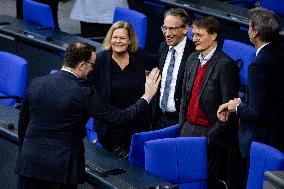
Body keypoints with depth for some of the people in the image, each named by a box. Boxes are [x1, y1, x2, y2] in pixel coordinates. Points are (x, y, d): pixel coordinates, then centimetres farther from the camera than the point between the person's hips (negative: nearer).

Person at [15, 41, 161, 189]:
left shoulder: (36, 84, 0)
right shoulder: (84, 93, -14)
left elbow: (22, 124, 10)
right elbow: (119, 117, -8)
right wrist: (147, 96, 5)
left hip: (29, 163, 4)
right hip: (60, 167, -4)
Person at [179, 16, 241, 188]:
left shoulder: (225, 64, -14)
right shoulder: (192, 59, 10)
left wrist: (213, 136, -16)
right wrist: (183, 125, 11)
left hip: (210, 134, -7)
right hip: (189, 129, 7)